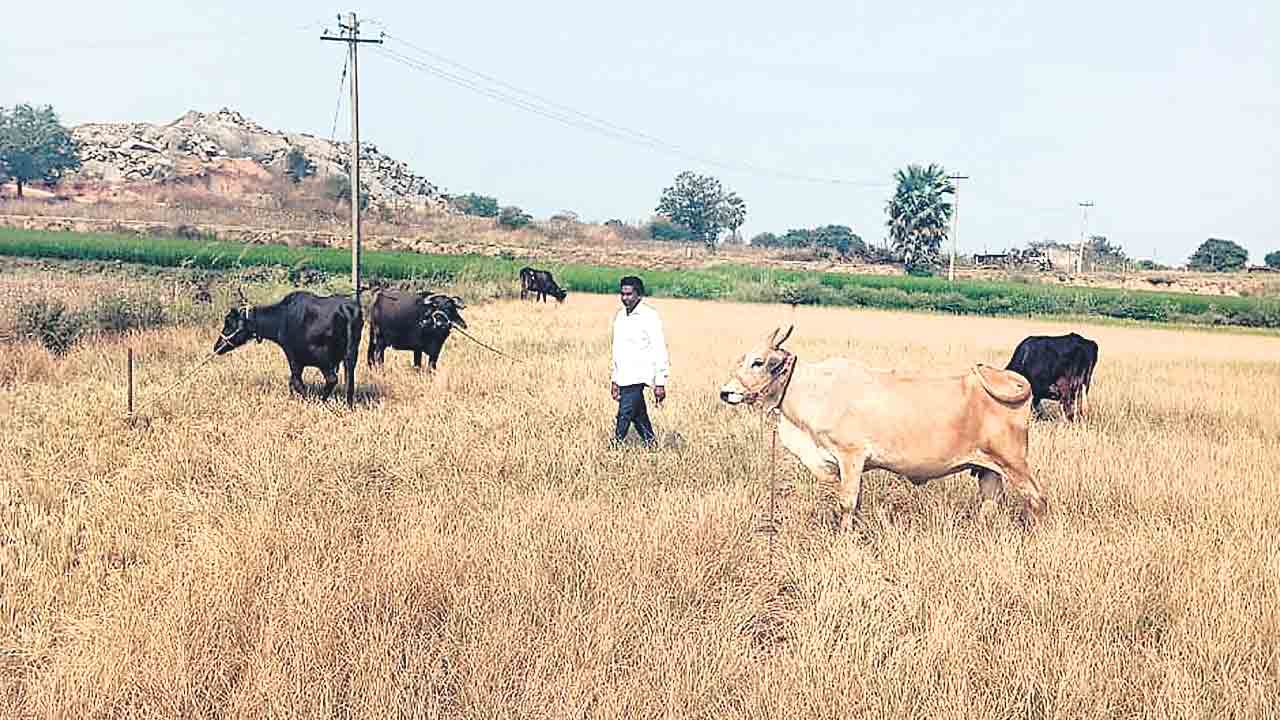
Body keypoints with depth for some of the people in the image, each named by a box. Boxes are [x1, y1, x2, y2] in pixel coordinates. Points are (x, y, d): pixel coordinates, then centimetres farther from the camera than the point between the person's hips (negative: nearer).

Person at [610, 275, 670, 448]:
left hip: (638, 376, -7)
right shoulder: (620, 316, 14)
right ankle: (651, 445, 20)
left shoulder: (649, 316, -9)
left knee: (624, 415, -14)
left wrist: (660, 383, -13)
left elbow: (660, 350, -10)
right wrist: (614, 379, 20)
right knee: (638, 415, 11)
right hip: (623, 377, 7)